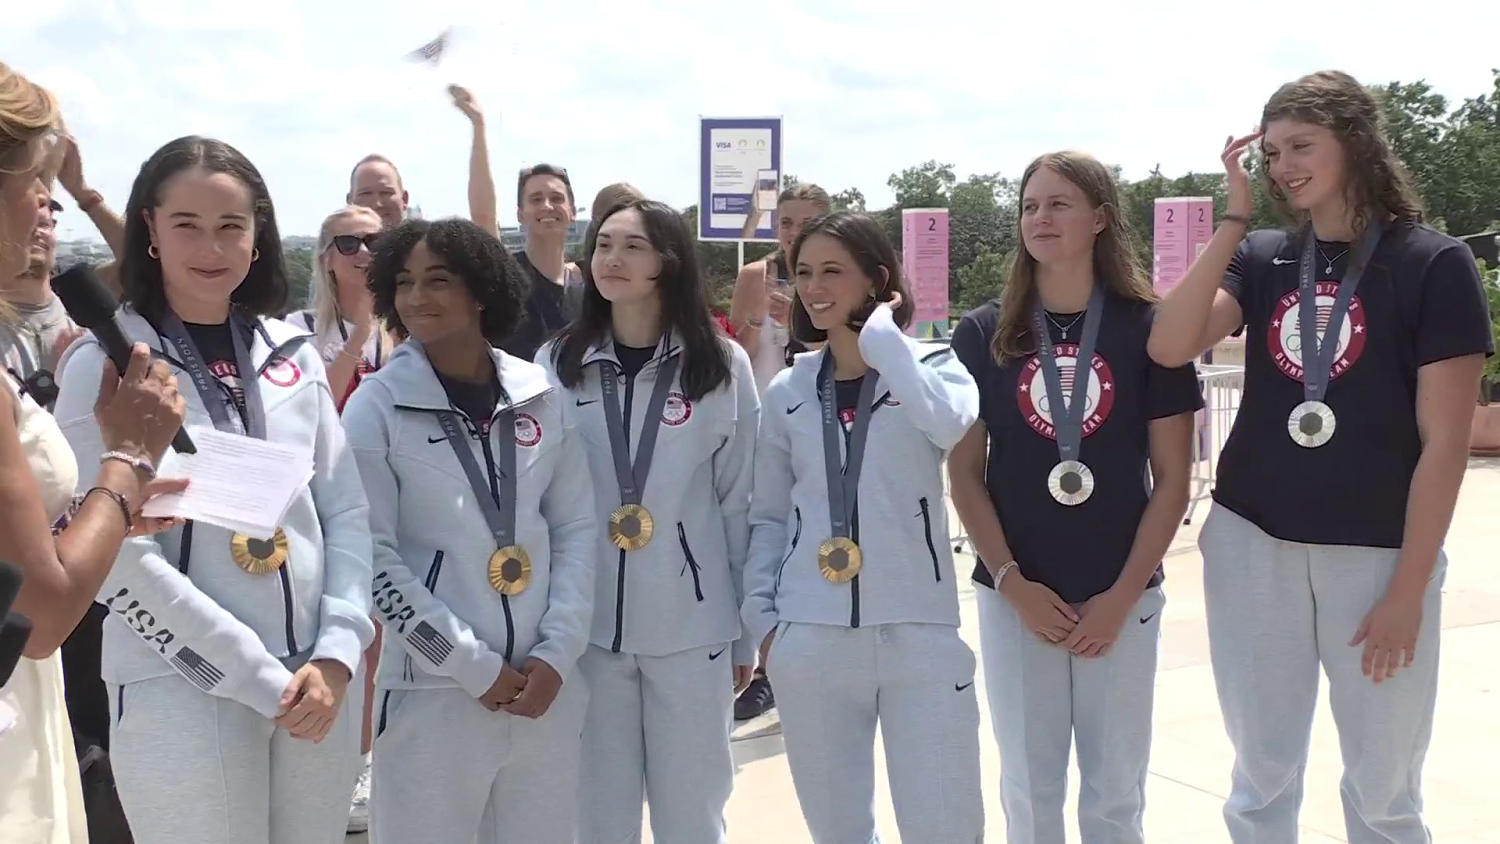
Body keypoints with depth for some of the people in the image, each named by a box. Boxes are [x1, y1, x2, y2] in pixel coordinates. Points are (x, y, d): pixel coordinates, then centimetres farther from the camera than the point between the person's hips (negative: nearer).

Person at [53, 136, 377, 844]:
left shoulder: (293, 355, 7)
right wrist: (262, 679, -13)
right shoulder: (105, 366, -6)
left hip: (318, 684, 4)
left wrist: (336, 656, -7)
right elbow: (114, 558, -11)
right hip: (181, 694, -4)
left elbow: (347, 513, 7)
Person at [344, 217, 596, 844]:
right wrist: (472, 666, -11)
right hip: (434, 688, -3)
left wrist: (557, 652, -4)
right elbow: (373, 554, -8)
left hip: (545, 682, 3)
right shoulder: (377, 406, -4)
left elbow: (577, 528, 7)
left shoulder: (543, 398, 4)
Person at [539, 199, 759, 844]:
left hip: (691, 622, -1)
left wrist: (746, 632, 2)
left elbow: (741, 502, 1)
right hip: (585, 621, 1)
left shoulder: (721, 365, -1)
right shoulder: (556, 365, 2)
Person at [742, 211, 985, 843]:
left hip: (917, 632, -2)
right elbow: (768, 516, 13)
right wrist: (761, 616, 3)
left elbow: (951, 424, -24)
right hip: (810, 639, 2)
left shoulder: (931, 366, 1)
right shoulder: (787, 392, 8)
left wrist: (880, 333, -13)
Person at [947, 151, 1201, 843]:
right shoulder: (983, 334, 0)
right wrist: (1012, 583, -9)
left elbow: (1172, 478, -2)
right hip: (1014, 597, 1)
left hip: (1121, 598, 0)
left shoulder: (1146, 327, -2)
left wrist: (1122, 595, -8)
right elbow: (964, 474, 1)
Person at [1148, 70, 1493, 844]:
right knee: (1261, 780, 12)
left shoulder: (1433, 264, -5)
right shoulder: (1261, 258, 5)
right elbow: (1169, 347, -12)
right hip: (1253, 544, 3)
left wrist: (1408, 589, -10)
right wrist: (1235, 217, -11)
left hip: (1377, 554, -3)